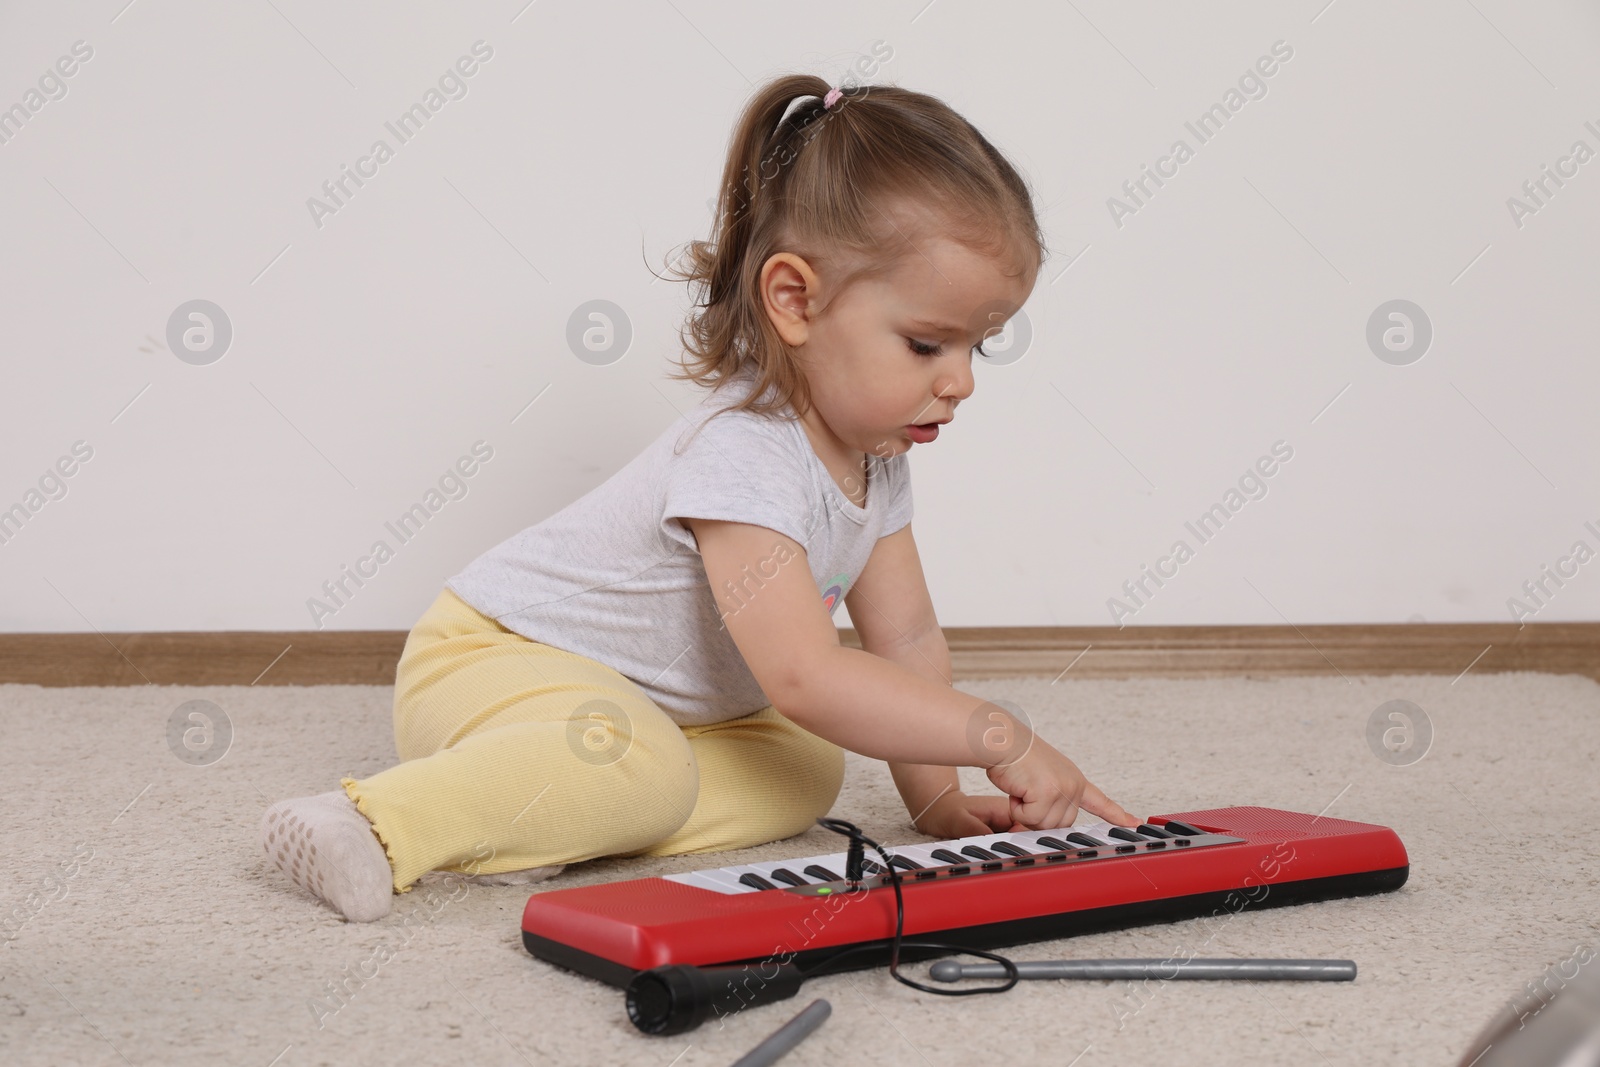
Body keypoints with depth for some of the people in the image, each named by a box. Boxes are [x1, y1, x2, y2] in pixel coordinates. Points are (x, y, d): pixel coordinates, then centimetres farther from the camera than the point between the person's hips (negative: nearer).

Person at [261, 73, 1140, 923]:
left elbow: (905, 636, 6)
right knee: (639, 766, -35)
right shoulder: (742, 456, -31)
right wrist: (998, 738, -39)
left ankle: (552, 820, -15)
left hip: (648, 705, 10)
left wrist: (934, 800, 0)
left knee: (808, 770, -4)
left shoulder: (872, 457, -1)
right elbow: (805, 675, -39)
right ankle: (389, 824, -26)